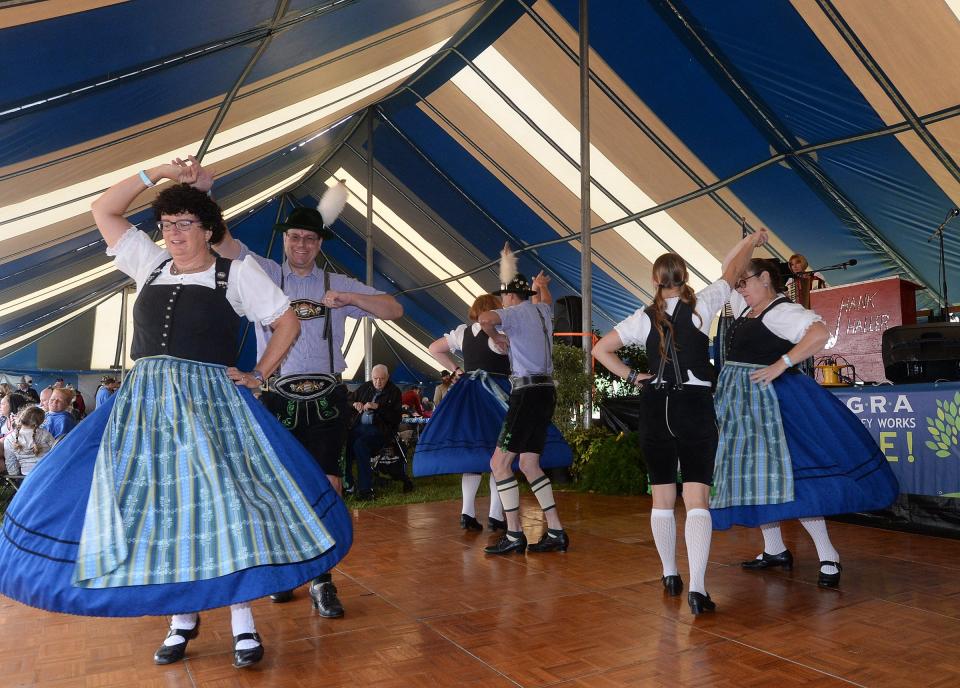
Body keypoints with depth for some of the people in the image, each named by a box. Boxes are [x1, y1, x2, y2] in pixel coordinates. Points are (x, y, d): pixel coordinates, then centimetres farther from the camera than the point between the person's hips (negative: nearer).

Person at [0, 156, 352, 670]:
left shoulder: (237, 273, 3)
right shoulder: (150, 264, 14)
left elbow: (288, 324, 5)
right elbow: (104, 210, 19)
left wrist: (259, 374, -2)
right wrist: (157, 173, 11)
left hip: (208, 403, -4)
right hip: (144, 403, 4)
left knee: (223, 503, -9)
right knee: (157, 511, 4)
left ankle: (243, 621, 1)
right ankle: (182, 617, 18)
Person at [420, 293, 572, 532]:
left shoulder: (462, 332, 9)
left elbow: (434, 349, 16)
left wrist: (455, 369, 16)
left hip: (468, 396, 6)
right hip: (495, 394, -6)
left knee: (472, 451, 9)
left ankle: (467, 512, 6)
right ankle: (496, 515, -1)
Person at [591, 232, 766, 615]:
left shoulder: (644, 318, 2)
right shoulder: (701, 305, -2)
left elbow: (600, 349, 1)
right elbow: (732, 272, 14)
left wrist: (630, 376, 7)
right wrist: (753, 241, 31)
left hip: (657, 408, 2)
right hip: (696, 406, -2)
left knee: (662, 498, 13)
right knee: (697, 500, -5)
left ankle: (670, 576, 25)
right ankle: (697, 587, -14)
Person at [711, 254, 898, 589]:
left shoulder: (781, 311, -12)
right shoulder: (747, 308, 14)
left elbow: (820, 332, -28)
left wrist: (780, 364, -27)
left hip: (766, 400, -10)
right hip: (741, 400, 10)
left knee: (784, 474, -13)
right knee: (751, 474, 11)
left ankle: (828, 555, -2)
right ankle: (774, 550, 22)